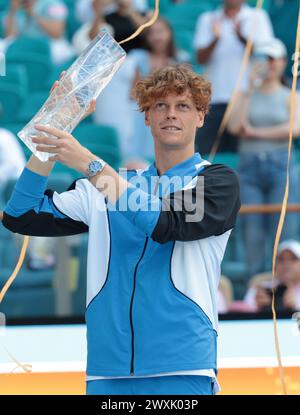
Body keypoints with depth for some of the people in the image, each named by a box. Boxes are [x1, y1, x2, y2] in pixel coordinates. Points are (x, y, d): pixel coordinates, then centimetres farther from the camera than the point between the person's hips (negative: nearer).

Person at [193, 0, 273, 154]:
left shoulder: (257, 17, 8)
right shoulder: (207, 19, 12)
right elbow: (201, 58, 2)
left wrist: (242, 37, -23)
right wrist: (215, 39, -17)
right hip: (214, 100, 2)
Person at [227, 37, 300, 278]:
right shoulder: (245, 95, 13)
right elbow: (235, 126, -4)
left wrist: (256, 132, -4)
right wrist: (251, 89, -2)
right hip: (249, 166, 2)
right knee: (252, 231, -3)